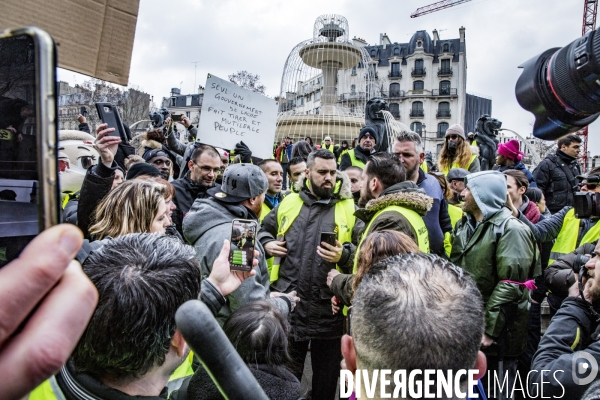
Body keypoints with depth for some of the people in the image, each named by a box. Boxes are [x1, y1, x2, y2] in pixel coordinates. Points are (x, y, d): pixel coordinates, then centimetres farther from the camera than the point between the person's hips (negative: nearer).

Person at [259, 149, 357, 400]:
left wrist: (344, 255, -21)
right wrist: (266, 243, 0)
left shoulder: (349, 208, -1)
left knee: (326, 377, 16)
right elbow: (264, 229, 21)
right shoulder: (289, 202, 7)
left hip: (328, 307, -1)